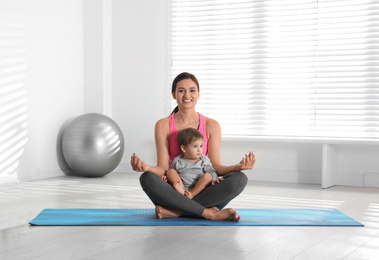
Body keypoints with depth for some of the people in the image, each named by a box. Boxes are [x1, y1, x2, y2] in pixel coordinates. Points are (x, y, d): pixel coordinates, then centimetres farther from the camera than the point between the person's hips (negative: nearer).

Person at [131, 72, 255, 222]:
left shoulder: (211, 126, 5)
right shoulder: (163, 125, 3)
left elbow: (215, 166, 1)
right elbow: (163, 168, -3)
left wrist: (239, 166, -21)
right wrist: (146, 167, -27)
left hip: (203, 193, 1)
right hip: (174, 191, -1)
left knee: (239, 179, -26)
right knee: (147, 179, -31)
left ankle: (175, 211, -29)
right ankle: (209, 213, -29)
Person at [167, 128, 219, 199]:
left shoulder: (204, 160, 10)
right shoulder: (177, 161, 13)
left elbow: (211, 171, 2)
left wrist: (214, 179, -19)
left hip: (198, 188, -1)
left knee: (207, 176, -24)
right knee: (170, 171, -10)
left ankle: (192, 194, -34)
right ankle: (180, 189, -35)